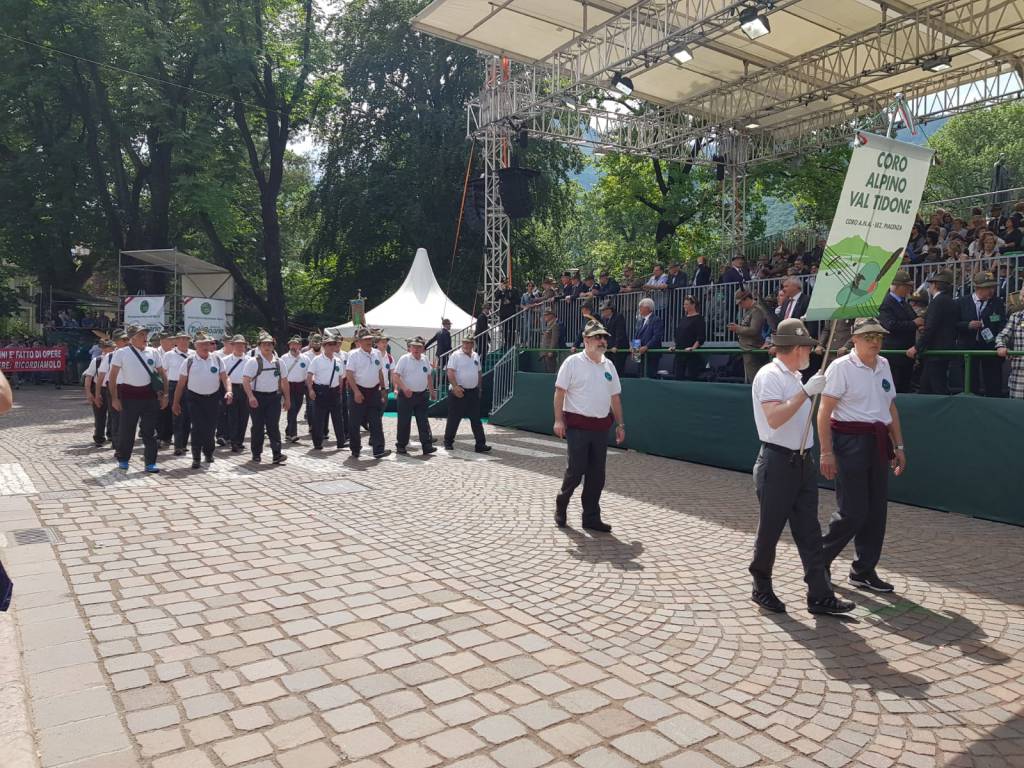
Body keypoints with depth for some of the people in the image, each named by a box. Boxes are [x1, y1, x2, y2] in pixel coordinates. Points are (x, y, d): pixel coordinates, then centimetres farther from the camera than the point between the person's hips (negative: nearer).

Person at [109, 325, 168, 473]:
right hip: (129, 395, -2)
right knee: (126, 429, 7)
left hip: (149, 394, 2)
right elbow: (113, 376, -2)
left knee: (150, 431, 4)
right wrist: (114, 398, -7)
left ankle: (150, 463, 9)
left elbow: (162, 374, 11)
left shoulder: (152, 352, 7)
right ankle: (123, 460, 25)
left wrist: (165, 394, 4)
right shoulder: (121, 353, -2)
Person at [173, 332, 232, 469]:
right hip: (194, 398, -2)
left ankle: (208, 453, 35)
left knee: (211, 427, 11)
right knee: (197, 427, -7)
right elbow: (181, 384, -1)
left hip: (213, 397, 2)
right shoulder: (189, 361, -3)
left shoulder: (217, 359, 2)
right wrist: (176, 402, -1)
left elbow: (224, 377, -1)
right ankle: (196, 458, 4)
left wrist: (229, 391, -19)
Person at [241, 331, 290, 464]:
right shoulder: (253, 362, -6)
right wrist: (251, 397, -25)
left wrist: (287, 398, 14)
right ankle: (256, 453, 17)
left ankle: (277, 454, -5)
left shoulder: (278, 362, 9)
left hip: (274, 397, 3)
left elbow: (284, 381, 16)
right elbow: (245, 380, -13)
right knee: (258, 427, 5)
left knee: (274, 426, -2)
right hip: (257, 397, -3)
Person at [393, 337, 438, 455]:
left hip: (422, 395, 5)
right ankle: (401, 445, 14)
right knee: (404, 422, 2)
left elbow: (428, 376, 22)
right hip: (406, 395, -5)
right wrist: (404, 389, -22)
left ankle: (427, 446, 1)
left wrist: (432, 390, 21)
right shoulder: (404, 359, -6)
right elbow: (396, 376, -11)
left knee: (423, 422, 2)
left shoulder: (424, 359, 11)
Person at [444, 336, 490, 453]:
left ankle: (480, 444, 2)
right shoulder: (456, 355, -6)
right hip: (458, 391, -5)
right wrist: (455, 387, -24)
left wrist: (479, 387, 16)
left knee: (476, 419, 2)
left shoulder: (476, 356, 13)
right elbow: (450, 373, -14)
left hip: (473, 392, 5)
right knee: (454, 418, 3)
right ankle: (448, 442, 17)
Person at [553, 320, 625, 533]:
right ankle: (561, 503, 21)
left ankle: (591, 517, 16)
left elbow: (615, 396, 18)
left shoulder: (608, 365, 13)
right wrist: (559, 420, -14)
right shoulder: (573, 362, -4)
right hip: (577, 425, -6)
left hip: (601, 427, 6)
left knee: (597, 475, 7)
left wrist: (620, 424, 14)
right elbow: (560, 391, -6)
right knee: (575, 471, -5)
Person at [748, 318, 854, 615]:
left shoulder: (796, 376, 15)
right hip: (777, 463, -8)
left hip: (802, 462, 8)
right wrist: (806, 392, -25)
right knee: (770, 530, 4)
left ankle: (820, 596, 9)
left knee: (809, 532, 6)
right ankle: (761, 588, 21)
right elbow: (774, 419, -26)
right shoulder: (769, 376, -13)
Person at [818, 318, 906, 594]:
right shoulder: (841, 367, -9)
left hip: (878, 444, 7)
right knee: (853, 512, -5)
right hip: (850, 443, -7)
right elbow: (824, 412, -12)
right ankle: (820, 558, 16)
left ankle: (864, 571, 21)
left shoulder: (884, 365, 12)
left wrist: (899, 446, 15)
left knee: (876, 511, 9)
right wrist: (826, 452, -16)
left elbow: (891, 408, 18)